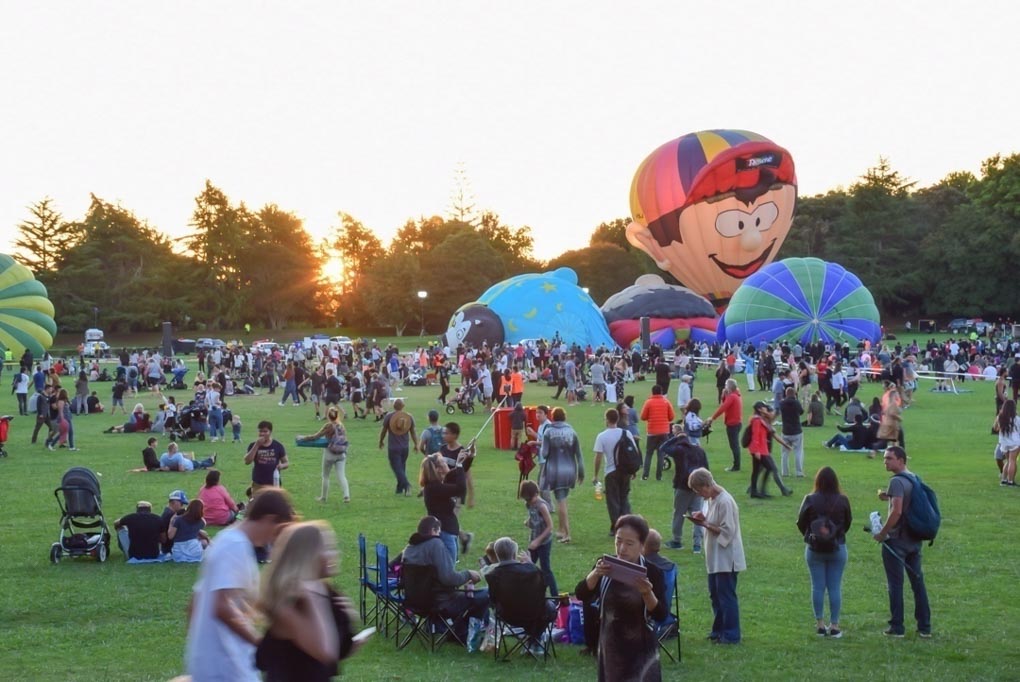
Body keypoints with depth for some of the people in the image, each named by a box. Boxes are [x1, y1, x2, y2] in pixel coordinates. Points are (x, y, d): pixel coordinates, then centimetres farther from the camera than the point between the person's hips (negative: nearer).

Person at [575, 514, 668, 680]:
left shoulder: (651, 572, -10)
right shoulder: (606, 566, -2)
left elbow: (661, 614, -13)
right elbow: (581, 595, -11)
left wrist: (647, 593, -30)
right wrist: (595, 574, -29)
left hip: (641, 651, -3)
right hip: (611, 647, 3)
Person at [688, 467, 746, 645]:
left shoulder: (725, 502, -19)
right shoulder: (711, 500, 9)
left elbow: (727, 531, -21)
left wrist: (705, 524, -20)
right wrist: (702, 518, 0)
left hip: (726, 558, -9)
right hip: (715, 558, 9)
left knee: (726, 596, -3)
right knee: (715, 595, 15)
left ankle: (731, 635, 4)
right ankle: (719, 630, 24)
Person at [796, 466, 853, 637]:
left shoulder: (810, 500, -12)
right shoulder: (843, 500, -9)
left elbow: (801, 523, -2)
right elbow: (848, 522, 5)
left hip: (814, 550, 0)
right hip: (838, 549, 1)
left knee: (818, 587, 7)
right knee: (835, 587, 6)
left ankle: (820, 624, 11)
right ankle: (834, 625, 9)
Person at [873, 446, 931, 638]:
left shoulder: (897, 481, -17)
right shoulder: (913, 478, 10)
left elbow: (897, 511, -25)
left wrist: (882, 533, -16)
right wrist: (889, 497, 10)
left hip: (896, 541, -8)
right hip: (914, 540, 8)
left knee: (895, 584, 1)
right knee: (918, 581, 11)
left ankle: (896, 627, 5)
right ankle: (924, 627, 14)